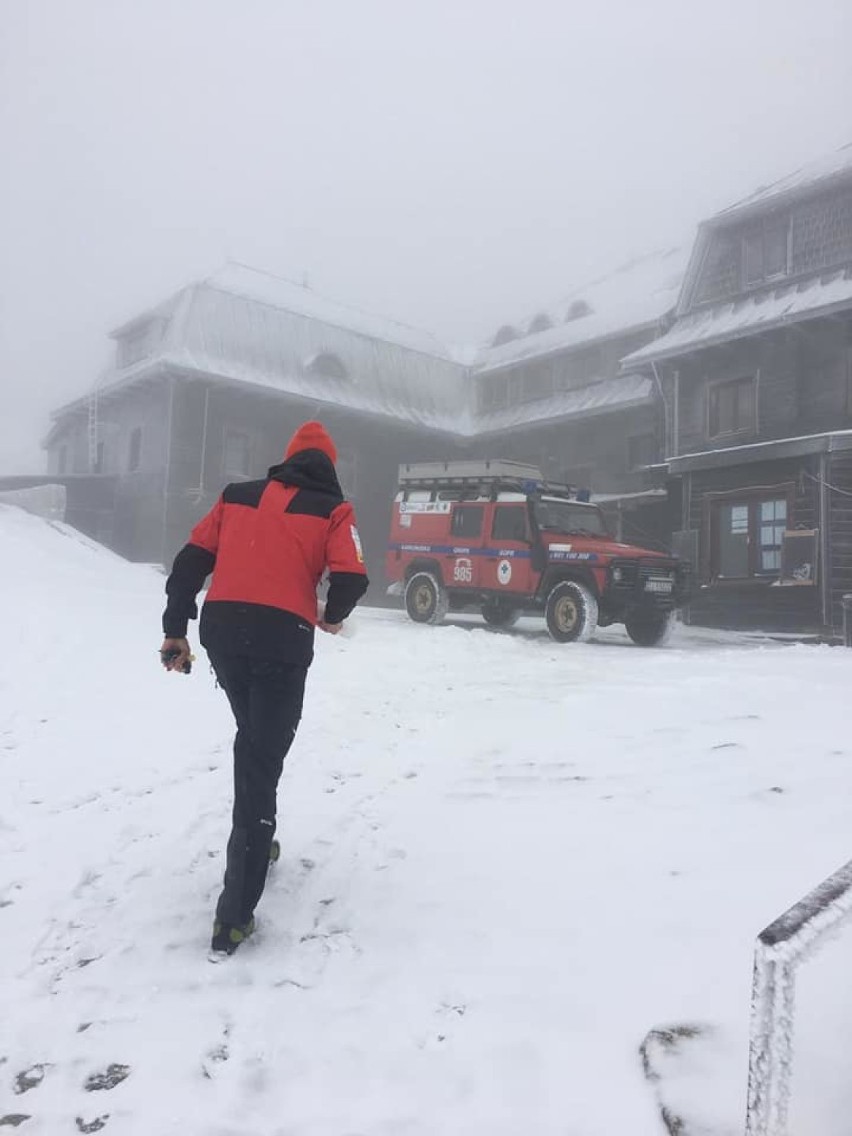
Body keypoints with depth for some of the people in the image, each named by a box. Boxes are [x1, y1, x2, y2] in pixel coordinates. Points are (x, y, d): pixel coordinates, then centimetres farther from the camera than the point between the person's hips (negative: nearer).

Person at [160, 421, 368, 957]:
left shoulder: (237, 495, 18)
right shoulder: (332, 509, 7)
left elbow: (190, 561, 13)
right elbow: (352, 579, -6)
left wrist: (176, 630, 16)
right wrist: (333, 617, 15)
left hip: (221, 630, 4)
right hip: (282, 637, -4)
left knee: (251, 739, 27)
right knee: (263, 762, -1)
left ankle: (252, 840, 38)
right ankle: (235, 914, -2)